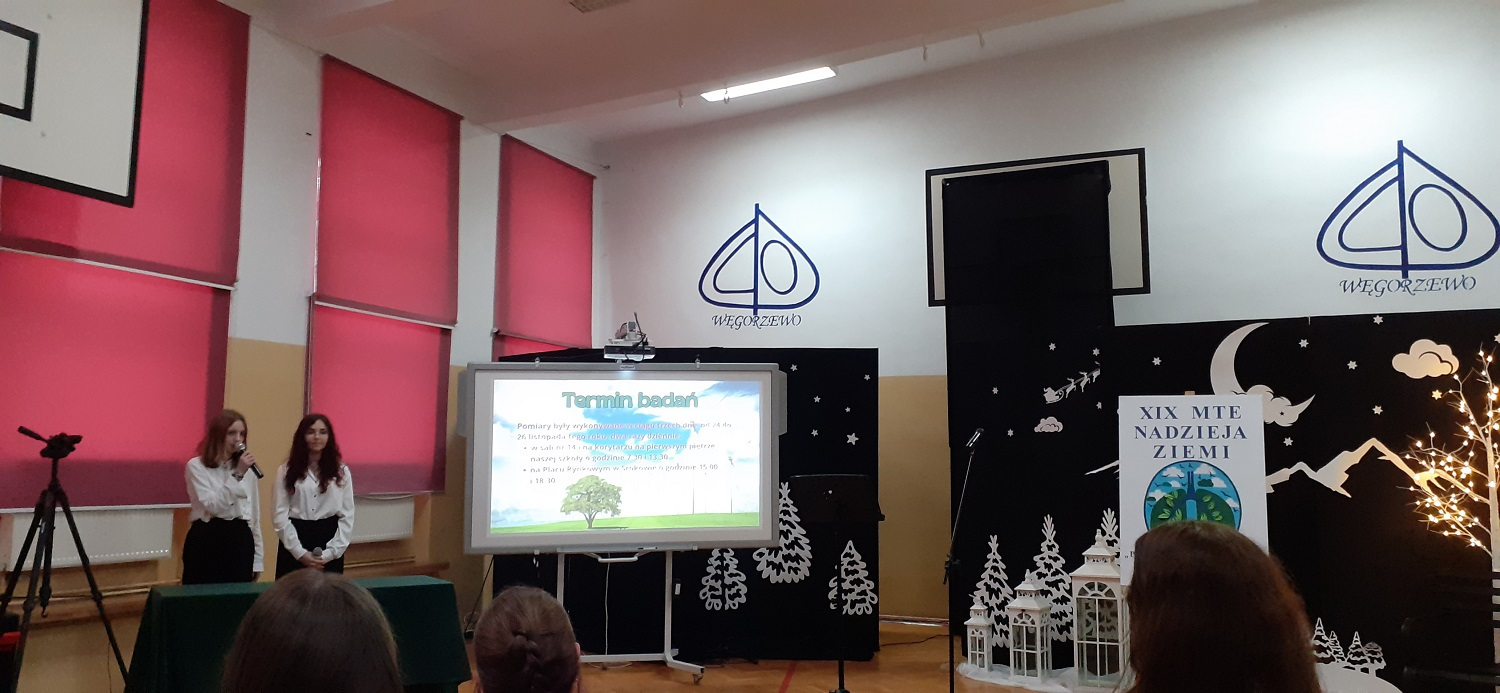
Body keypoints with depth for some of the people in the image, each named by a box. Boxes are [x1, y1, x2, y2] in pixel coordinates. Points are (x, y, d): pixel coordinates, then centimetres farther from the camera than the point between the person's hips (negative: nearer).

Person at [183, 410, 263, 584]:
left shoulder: (247, 468, 13)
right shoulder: (196, 466, -2)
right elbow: (213, 506, -14)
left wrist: (258, 558, 13)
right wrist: (237, 475, -17)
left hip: (240, 540, 4)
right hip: (207, 540, -4)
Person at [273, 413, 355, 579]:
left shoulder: (341, 472, 5)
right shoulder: (287, 471, 3)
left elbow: (347, 516, 2)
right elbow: (280, 516, -2)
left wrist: (331, 552, -8)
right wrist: (300, 552, -10)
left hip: (329, 539, 1)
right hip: (294, 549, -1)